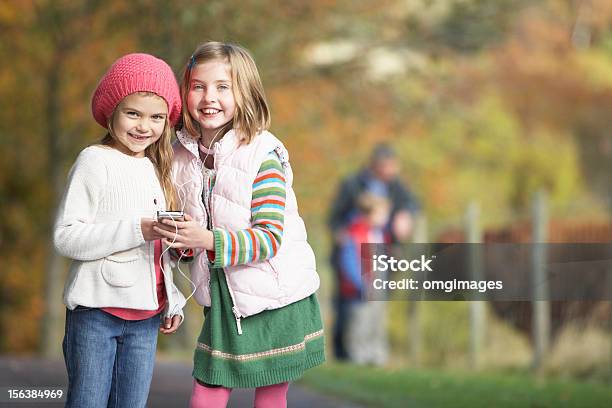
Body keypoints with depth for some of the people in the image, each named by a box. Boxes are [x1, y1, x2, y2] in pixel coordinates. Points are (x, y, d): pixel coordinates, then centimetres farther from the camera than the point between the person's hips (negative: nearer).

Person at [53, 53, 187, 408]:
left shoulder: (157, 171, 14)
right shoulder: (95, 161, -7)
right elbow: (66, 236, -16)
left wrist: (173, 303, 18)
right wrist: (137, 231, -21)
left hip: (146, 315, 6)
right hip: (96, 312, -6)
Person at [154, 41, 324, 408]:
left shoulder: (263, 154, -16)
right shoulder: (183, 155, 2)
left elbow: (270, 238, -21)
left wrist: (207, 240, -32)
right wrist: (179, 240, -8)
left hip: (275, 299, -4)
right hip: (222, 298, 5)